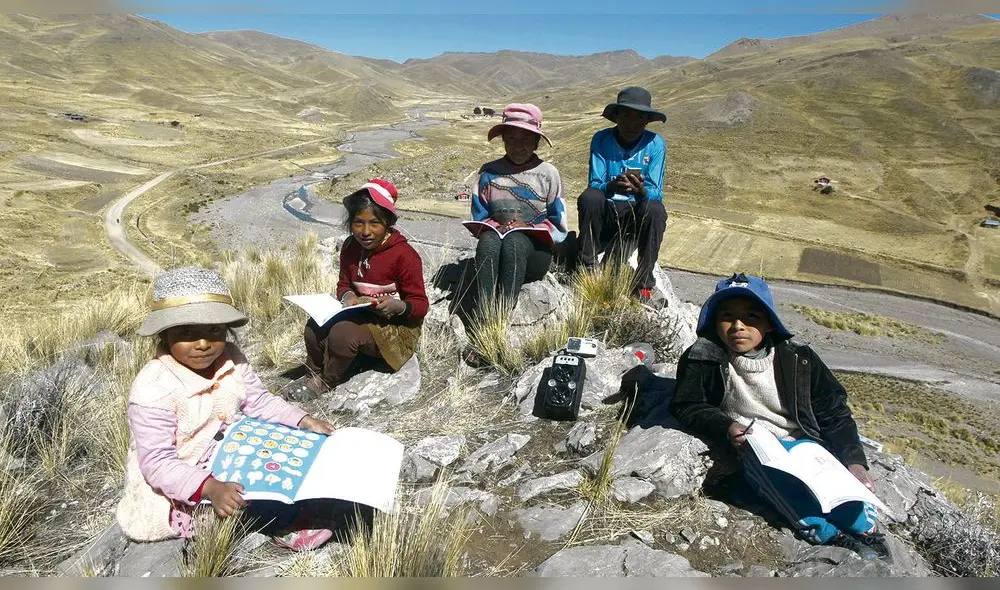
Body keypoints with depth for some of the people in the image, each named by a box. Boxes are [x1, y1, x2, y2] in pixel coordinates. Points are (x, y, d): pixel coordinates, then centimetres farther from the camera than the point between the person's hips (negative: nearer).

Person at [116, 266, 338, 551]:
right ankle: (285, 523, -2)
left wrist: (304, 421, -11)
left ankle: (294, 502, -1)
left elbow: (259, 401, 2)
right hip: (181, 481, -7)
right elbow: (157, 463, -27)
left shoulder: (231, 359, -10)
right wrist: (210, 487, -41)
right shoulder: (153, 390, -28)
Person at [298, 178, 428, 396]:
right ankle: (315, 374, 9)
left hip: (396, 326, -6)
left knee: (342, 333, -30)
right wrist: (348, 296, -12)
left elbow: (421, 304, -14)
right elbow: (344, 284, 13)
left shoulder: (404, 255, -18)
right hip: (360, 316, 6)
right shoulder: (350, 247, 1)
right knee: (314, 328, -19)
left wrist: (397, 306, -36)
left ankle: (327, 382, 0)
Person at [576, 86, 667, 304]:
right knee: (589, 197, -31)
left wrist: (641, 191, -32)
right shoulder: (601, 139, -1)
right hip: (605, 215, 0)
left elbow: (656, 193, -8)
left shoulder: (655, 144, -1)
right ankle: (586, 268, -20)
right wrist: (612, 186, -33)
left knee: (654, 209, -33)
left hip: (638, 217, 0)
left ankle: (644, 284, -22)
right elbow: (594, 184, -9)